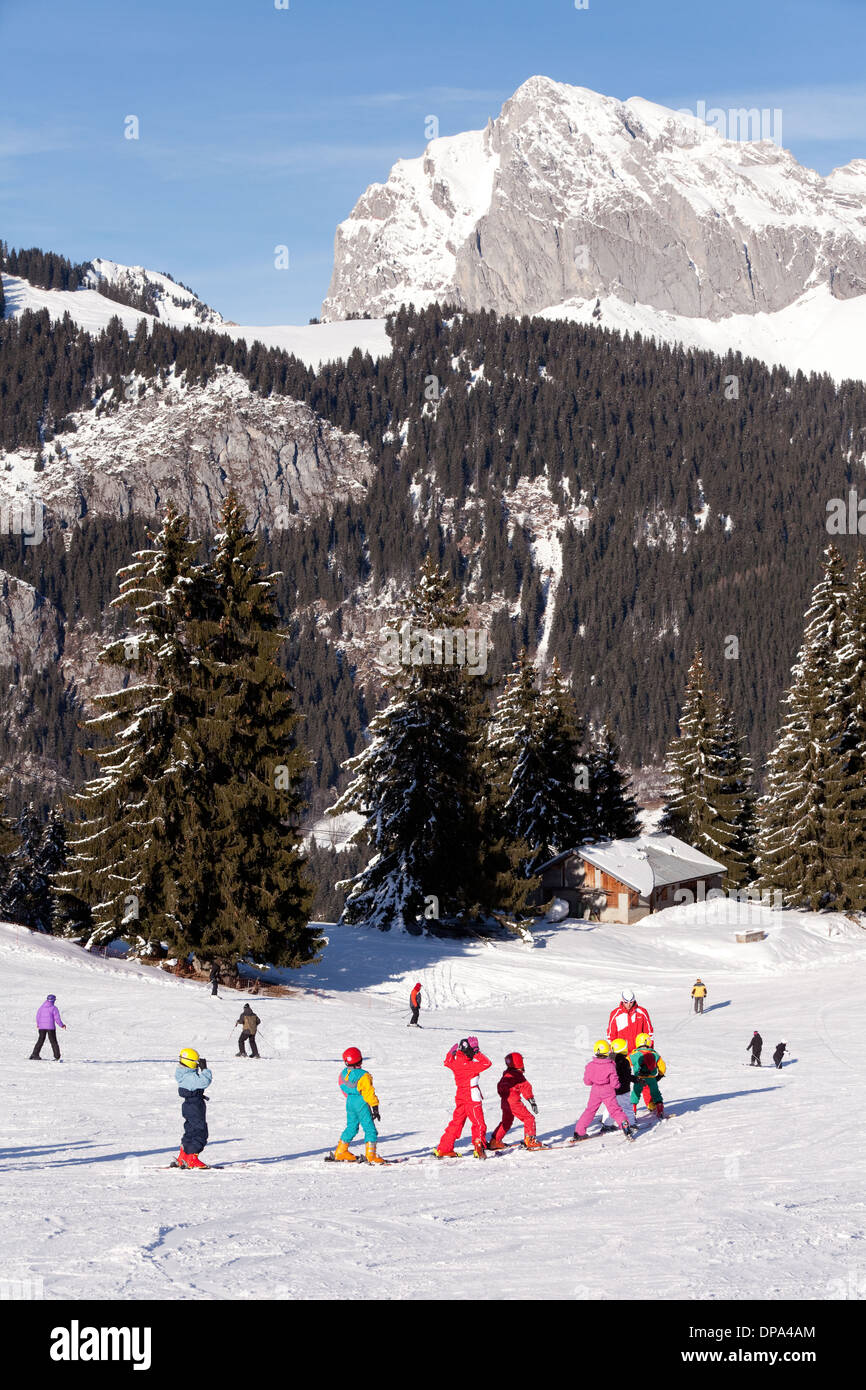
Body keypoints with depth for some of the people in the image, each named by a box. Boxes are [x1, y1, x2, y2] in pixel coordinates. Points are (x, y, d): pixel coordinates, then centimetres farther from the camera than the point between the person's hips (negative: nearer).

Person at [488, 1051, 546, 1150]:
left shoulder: (505, 1075, 13)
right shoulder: (518, 1075, -9)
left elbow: (500, 1088, 23)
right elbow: (526, 1088, -12)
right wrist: (532, 1101, -10)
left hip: (504, 1102, 8)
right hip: (514, 1102, -8)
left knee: (506, 1122, 21)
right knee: (529, 1118, -1)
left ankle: (495, 1141, 21)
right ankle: (530, 1140, -8)